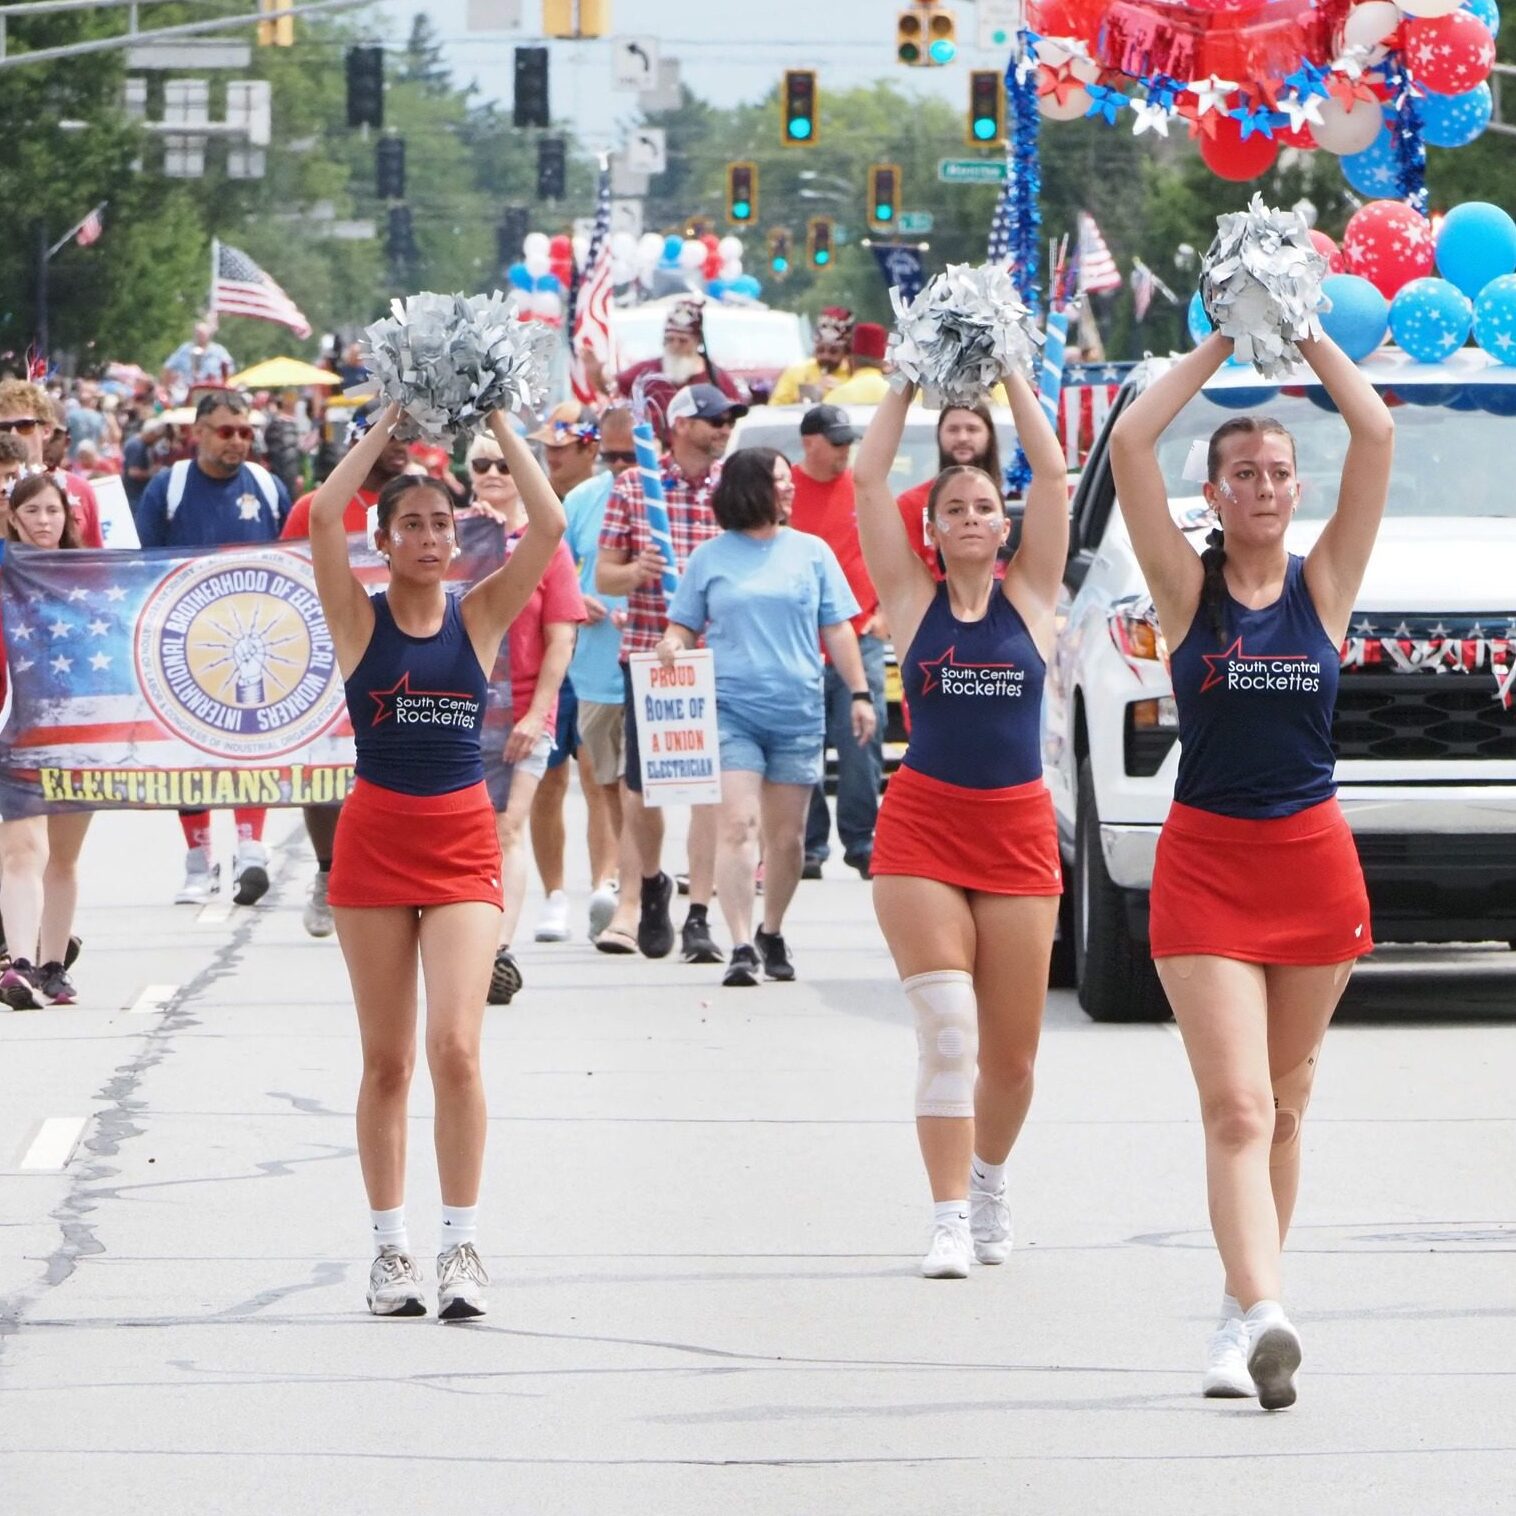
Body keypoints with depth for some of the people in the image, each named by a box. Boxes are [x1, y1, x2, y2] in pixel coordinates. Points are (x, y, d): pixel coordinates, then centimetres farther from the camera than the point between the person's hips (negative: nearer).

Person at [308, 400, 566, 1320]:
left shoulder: (480, 615, 4)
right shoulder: (361, 619, 1)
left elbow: (550, 524, -7)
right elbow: (325, 515, -14)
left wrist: (496, 423, -5)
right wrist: (389, 427, -8)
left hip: (463, 841, 0)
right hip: (375, 838, 0)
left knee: (456, 1047, -12)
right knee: (388, 1061, 5)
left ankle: (464, 1246, -7)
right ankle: (391, 1248, 12)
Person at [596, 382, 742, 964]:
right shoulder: (631, 487, 4)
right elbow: (604, 576, 5)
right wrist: (635, 572, -16)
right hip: (646, 653, 0)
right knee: (640, 784, 6)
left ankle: (698, 919, -4)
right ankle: (650, 883, 35)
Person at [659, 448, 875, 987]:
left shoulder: (811, 552, 10)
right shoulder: (710, 558, 7)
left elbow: (837, 630, 12)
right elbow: (684, 626, 11)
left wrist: (860, 693, 5)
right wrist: (673, 645, -11)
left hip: (798, 714, 2)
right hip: (732, 711, -2)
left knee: (786, 836, 5)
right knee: (738, 825, -13)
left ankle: (772, 933, 23)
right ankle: (741, 947, -17)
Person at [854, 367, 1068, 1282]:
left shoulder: (1031, 598, 6)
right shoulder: (914, 599, 4)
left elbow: (1053, 475, 0)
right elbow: (869, 481, -1)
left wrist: (1010, 378, 2)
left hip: (1019, 835, 1)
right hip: (922, 828, -1)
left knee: (1010, 1056, 6)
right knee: (947, 1030, -13)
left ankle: (989, 1176, 34)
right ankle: (951, 1218, -12)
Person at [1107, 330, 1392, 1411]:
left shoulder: (1324, 587, 5)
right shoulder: (1189, 591, 1)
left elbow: (1377, 436, -3)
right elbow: (1131, 444, -8)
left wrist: (1305, 336, -2)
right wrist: (1221, 347, -3)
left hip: (1313, 862, 2)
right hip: (1206, 864, -2)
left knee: (1284, 1106, 10)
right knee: (1236, 1108, -14)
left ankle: (1245, 1313, 20)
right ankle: (1263, 1320, -27)